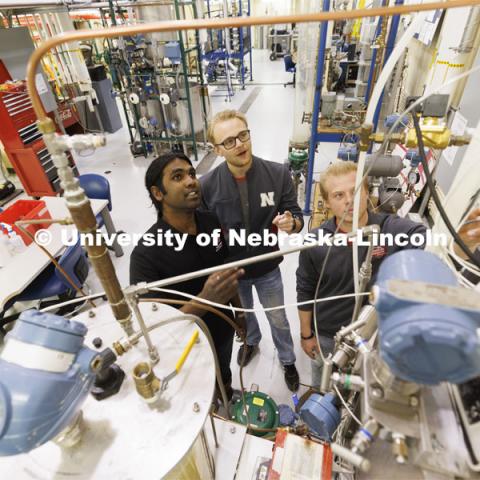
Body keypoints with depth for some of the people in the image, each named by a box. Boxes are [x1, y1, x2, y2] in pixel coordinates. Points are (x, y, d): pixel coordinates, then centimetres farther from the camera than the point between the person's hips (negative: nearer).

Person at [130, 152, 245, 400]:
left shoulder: (211, 222, -15)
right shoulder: (147, 253, -32)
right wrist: (204, 300, -45)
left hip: (224, 328, 5)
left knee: (224, 372, 34)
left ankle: (228, 397, 66)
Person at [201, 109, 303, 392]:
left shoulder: (278, 174, -20)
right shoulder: (207, 185, -19)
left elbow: (297, 217, -12)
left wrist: (291, 224, -35)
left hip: (267, 268, -1)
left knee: (278, 319, 22)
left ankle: (288, 360, 53)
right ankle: (252, 341, 65)